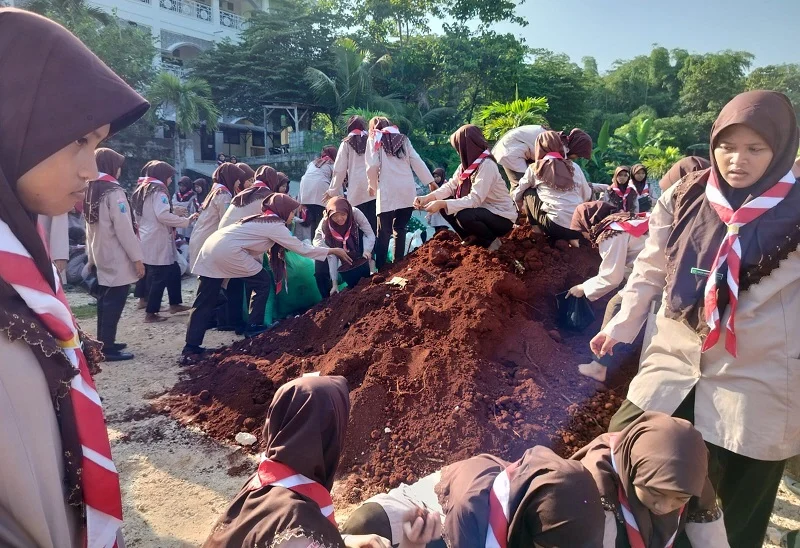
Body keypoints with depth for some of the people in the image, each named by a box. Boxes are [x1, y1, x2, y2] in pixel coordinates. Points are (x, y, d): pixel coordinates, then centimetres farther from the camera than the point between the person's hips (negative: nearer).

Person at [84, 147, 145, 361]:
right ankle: (107, 347, -1)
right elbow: (124, 228, -19)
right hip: (117, 258, -9)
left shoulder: (91, 190, 12)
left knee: (105, 300, 14)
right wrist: (137, 257, -17)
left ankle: (103, 342, 22)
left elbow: (90, 227, 14)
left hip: (101, 255, 9)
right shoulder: (114, 191, -15)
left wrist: (91, 255, 16)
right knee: (114, 302, -4)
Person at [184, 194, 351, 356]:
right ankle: (254, 327, 13)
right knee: (263, 283, 7)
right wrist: (334, 251, 7)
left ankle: (192, 345, 9)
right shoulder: (275, 225, -2)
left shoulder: (263, 220, 25)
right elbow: (303, 249, 0)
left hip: (211, 247, 9)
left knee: (205, 301, 8)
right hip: (227, 251, -9)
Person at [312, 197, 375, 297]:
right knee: (321, 273, -20)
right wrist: (334, 283, -34)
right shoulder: (325, 225, -35)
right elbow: (332, 256, -32)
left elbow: (370, 234, -28)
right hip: (324, 242, -1)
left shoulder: (355, 213, -35)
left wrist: (367, 250, -49)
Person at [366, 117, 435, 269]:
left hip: (388, 192, -3)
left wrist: (372, 185, 14)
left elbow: (372, 166, 0)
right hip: (407, 190, 4)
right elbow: (417, 162, 11)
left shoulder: (374, 139, 12)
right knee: (400, 229, 11)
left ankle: (380, 268, -5)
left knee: (384, 232, -2)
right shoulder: (402, 138, 22)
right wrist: (431, 181, 9)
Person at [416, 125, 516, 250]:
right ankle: (474, 239, 10)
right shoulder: (468, 163, 2)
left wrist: (442, 204, -35)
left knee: (464, 216, -33)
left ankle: (490, 241, -5)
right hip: (482, 210, 8)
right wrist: (427, 198, -17)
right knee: (444, 206, -2)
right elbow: (450, 185, -2)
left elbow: (475, 199, -31)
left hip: (502, 218, -8)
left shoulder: (487, 165, -23)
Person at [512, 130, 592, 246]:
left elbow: (517, 194, 20)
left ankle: (537, 230, 15)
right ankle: (571, 237, 14)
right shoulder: (574, 167, 13)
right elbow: (587, 196, 22)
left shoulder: (535, 168, 6)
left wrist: (519, 206, 42)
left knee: (528, 193, 16)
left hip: (555, 226, -3)